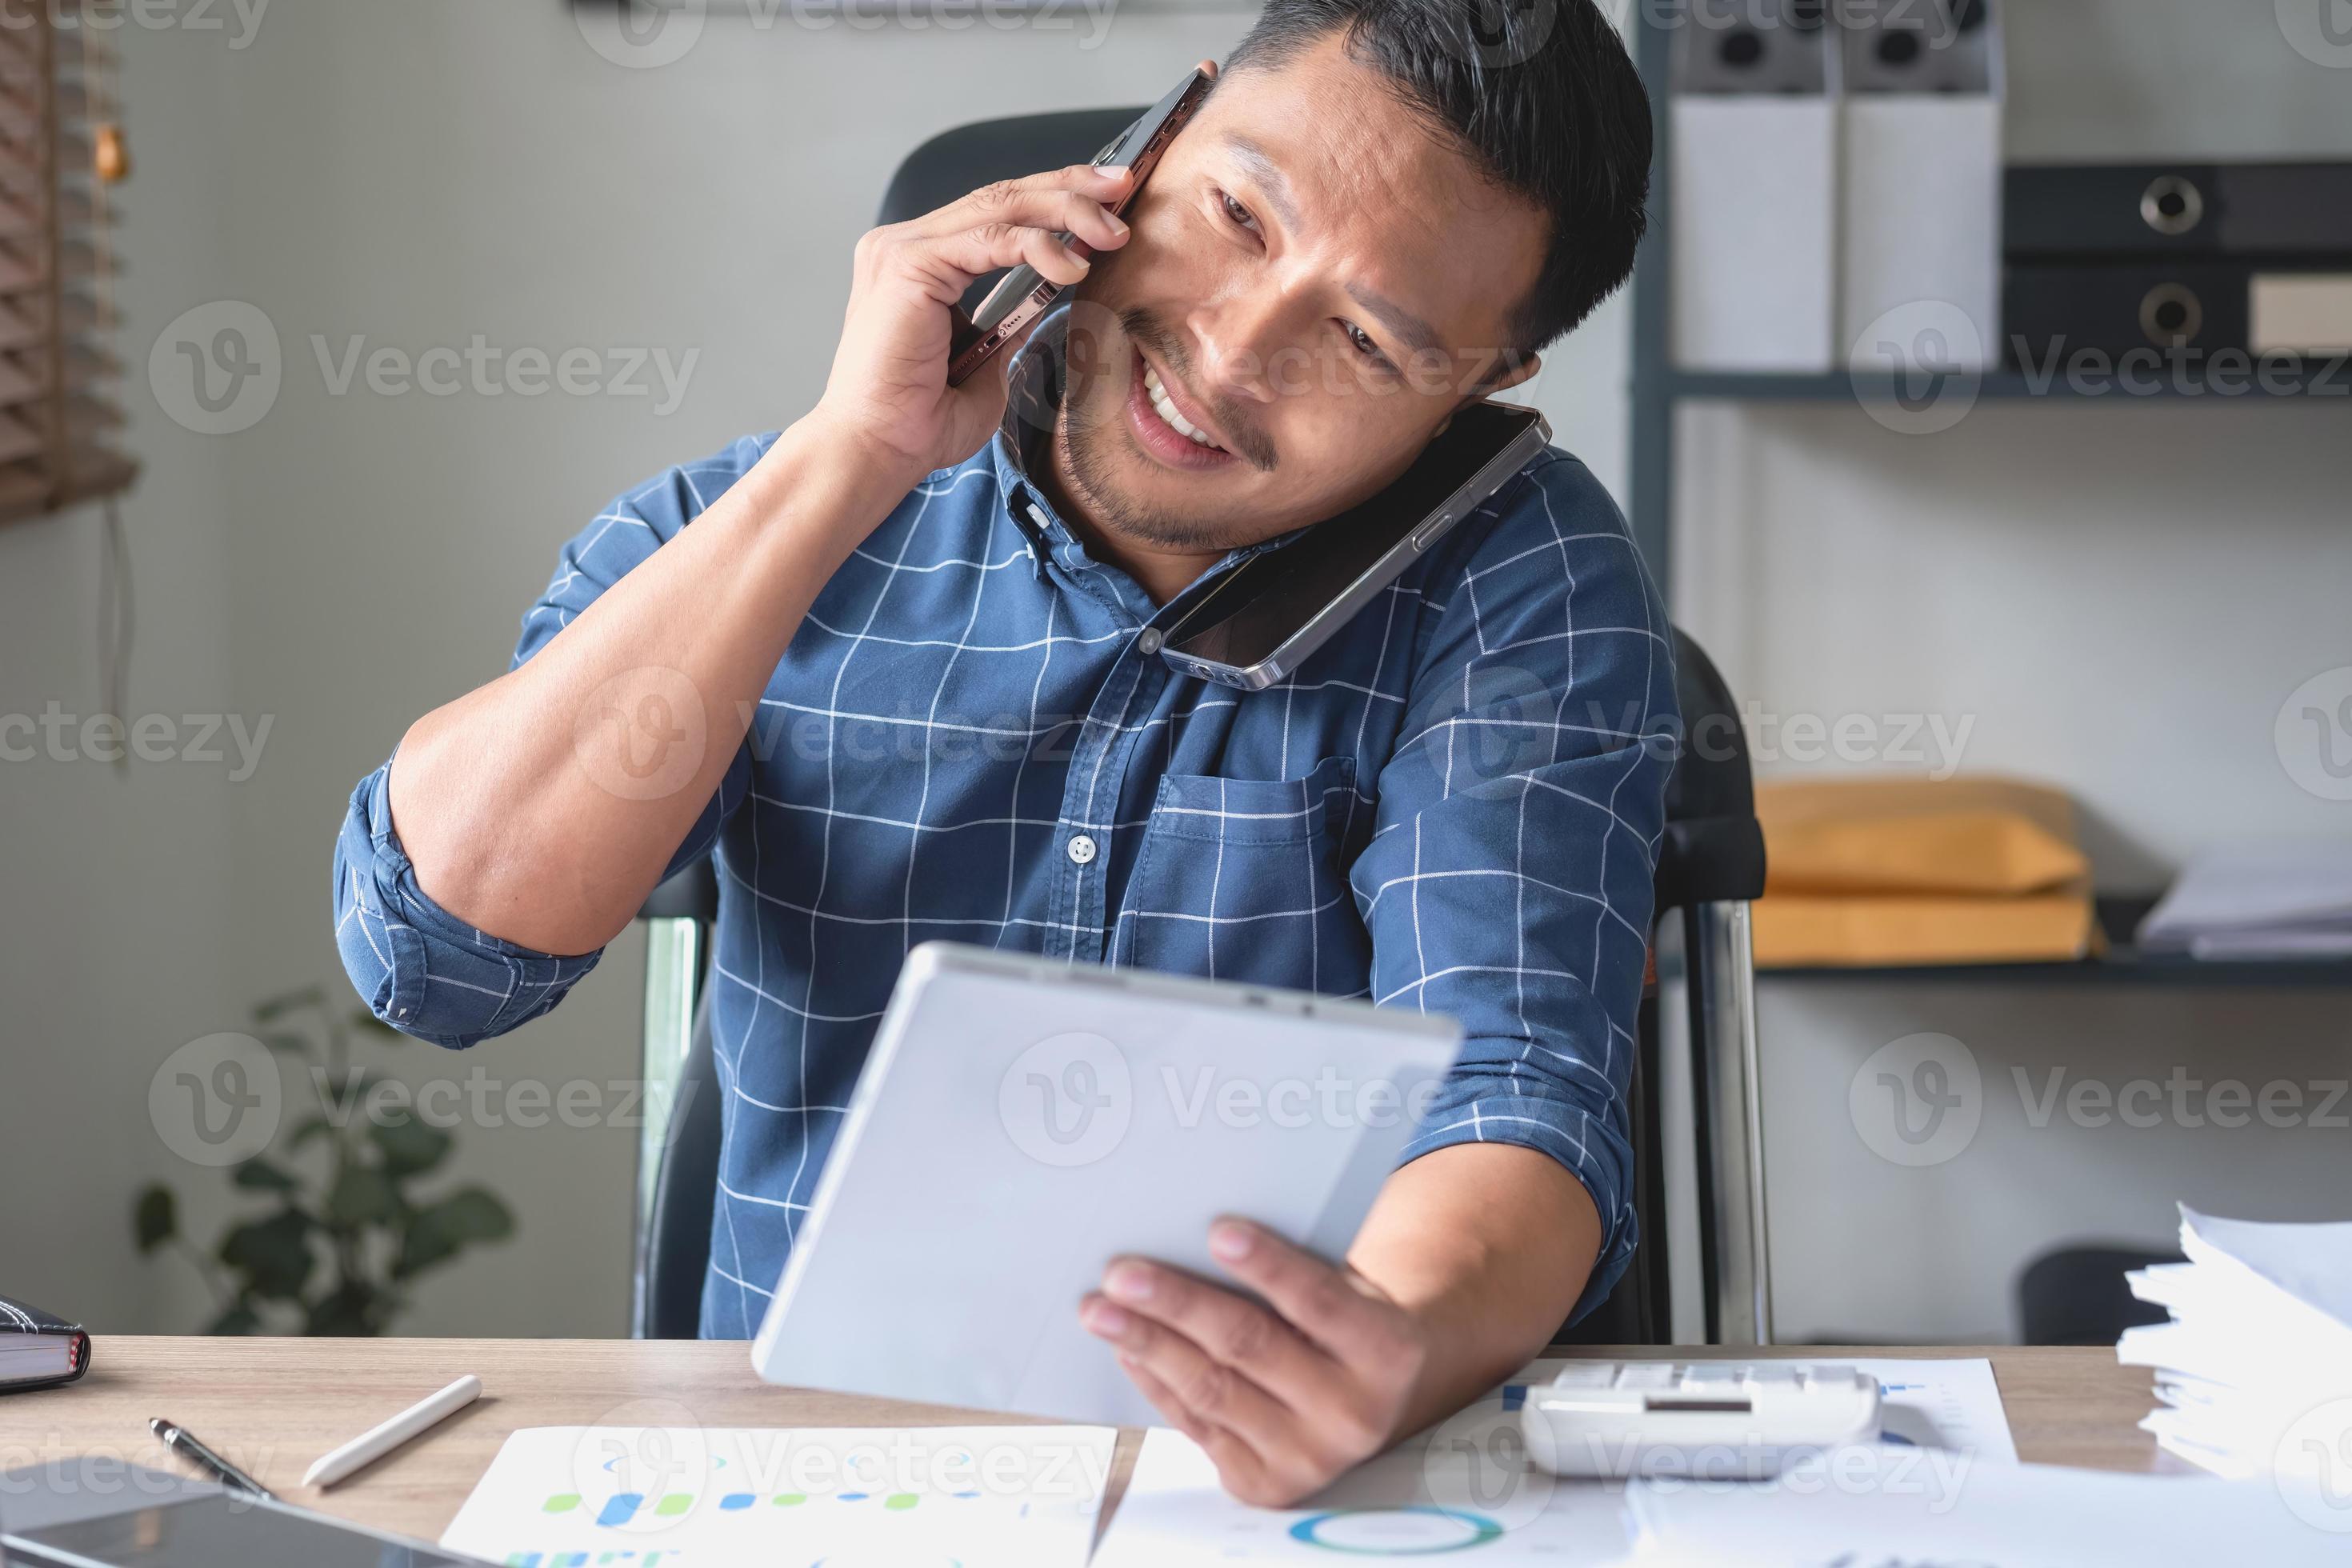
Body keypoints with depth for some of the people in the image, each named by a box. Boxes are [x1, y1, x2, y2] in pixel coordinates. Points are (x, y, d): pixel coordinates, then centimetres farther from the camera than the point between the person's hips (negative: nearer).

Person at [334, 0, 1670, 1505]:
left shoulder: (1520, 587, -2)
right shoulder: (751, 534, 3)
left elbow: (1516, 1092, -14)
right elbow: (434, 942, -11)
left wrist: (1402, 1352, -36)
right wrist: (852, 461, -13)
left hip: (1289, 1497, 1)